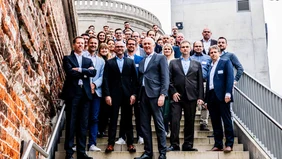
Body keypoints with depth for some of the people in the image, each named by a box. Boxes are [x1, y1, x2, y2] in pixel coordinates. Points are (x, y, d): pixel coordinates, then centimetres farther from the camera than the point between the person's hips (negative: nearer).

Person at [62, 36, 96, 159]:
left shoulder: (88, 60, 18)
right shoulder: (67, 59, 6)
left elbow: (93, 72, -1)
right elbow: (70, 72, -12)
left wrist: (80, 70, -11)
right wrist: (86, 72, -4)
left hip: (85, 93, 4)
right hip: (72, 93, -4)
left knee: (83, 124, 6)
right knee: (71, 123, -1)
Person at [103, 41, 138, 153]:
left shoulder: (130, 62, 10)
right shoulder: (109, 63, 8)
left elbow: (134, 79, 5)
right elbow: (106, 80, 1)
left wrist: (133, 94, -4)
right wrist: (107, 95, -8)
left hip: (127, 94, 1)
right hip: (114, 94, -1)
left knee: (128, 120, 6)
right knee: (113, 120, 1)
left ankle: (130, 143, 12)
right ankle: (111, 143, 5)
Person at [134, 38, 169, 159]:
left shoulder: (161, 58, 3)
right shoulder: (142, 62, 21)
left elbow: (165, 77, -5)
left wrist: (162, 94, -15)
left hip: (155, 94, -6)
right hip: (143, 95, 6)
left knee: (159, 124, -3)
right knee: (144, 125, 6)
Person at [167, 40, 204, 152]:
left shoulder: (197, 64, 14)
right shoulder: (173, 63, 12)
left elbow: (200, 82, 9)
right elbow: (169, 79, 6)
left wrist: (200, 97, 1)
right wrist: (173, 92, -7)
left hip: (191, 97, 1)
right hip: (177, 96, -1)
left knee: (190, 122, 4)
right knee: (175, 121, -7)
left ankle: (188, 145, 12)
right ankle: (174, 144, -1)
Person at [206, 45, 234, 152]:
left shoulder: (226, 63, 5)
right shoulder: (209, 67, 21)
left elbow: (230, 78, -6)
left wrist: (228, 93, -18)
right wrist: (206, 99, 12)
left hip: (222, 95, -6)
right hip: (211, 96, 6)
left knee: (226, 120, -4)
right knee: (215, 122, 6)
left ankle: (229, 144, -1)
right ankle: (218, 144, 9)